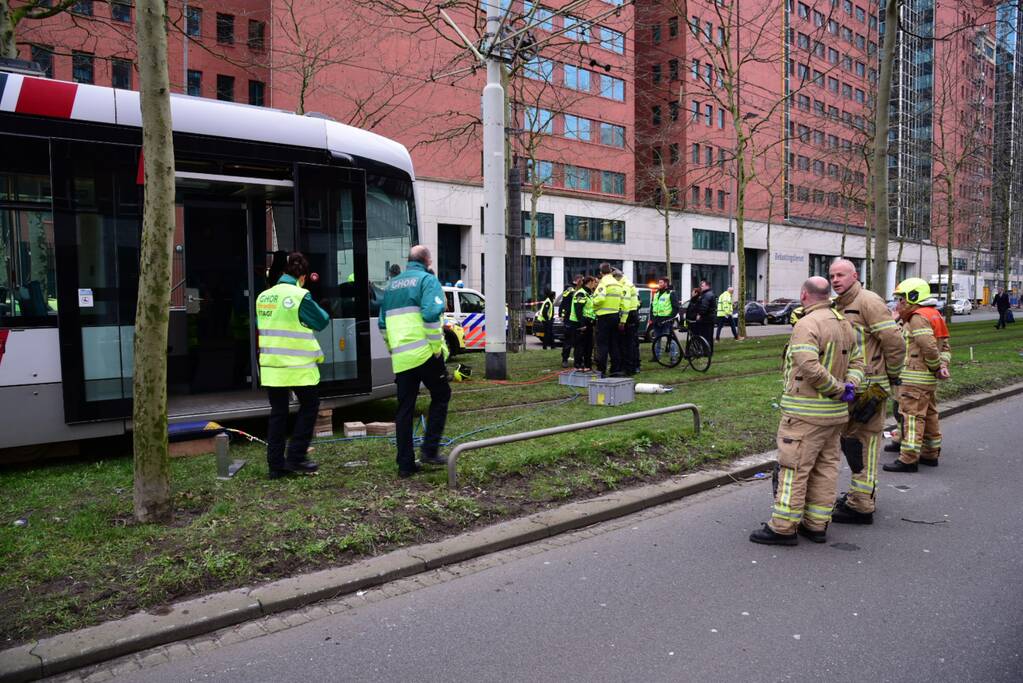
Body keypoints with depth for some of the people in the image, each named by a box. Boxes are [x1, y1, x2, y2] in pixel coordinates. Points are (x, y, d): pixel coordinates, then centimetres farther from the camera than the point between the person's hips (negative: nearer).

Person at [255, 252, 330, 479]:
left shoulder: (263, 297, 6)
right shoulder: (300, 296, -13)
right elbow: (321, 321, -3)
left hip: (270, 366, 6)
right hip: (298, 366, -5)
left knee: (278, 412, 12)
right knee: (309, 406, 12)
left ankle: (276, 464, 14)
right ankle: (296, 458, 8)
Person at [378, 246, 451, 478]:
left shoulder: (392, 284, 19)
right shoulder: (428, 279, -1)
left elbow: (383, 323, 21)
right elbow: (431, 314, -17)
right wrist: (438, 346, -11)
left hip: (400, 358, 6)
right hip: (425, 353, -5)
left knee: (404, 409, 9)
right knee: (440, 396, 13)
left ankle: (405, 463, 11)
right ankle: (429, 449, 7)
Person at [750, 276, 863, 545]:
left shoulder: (807, 324, -17)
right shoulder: (845, 324, 12)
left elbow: (811, 368, -28)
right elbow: (857, 361, 14)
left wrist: (839, 389, -16)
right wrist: (850, 385, -2)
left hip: (806, 412, -9)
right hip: (836, 412, 9)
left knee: (794, 467, -4)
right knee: (826, 467, 13)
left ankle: (783, 527, 2)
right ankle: (816, 525, 21)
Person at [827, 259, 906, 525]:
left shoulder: (868, 301, -13)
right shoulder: (838, 305, 16)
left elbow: (895, 343, -16)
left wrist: (891, 377, -7)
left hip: (869, 388, -9)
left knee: (862, 444, -4)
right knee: (850, 439, 18)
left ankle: (861, 506, 4)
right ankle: (863, 494, 33)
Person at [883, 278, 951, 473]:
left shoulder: (918, 318, -15)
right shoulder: (934, 315, 17)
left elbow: (929, 347, -24)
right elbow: (945, 346, 16)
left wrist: (936, 366, -9)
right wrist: (943, 365, 2)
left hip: (915, 376, -10)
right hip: (929, 378, 10)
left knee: (912, 415, -9)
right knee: (929, 415, 16)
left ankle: (908, 459, -8)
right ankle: (931, 454, 26)